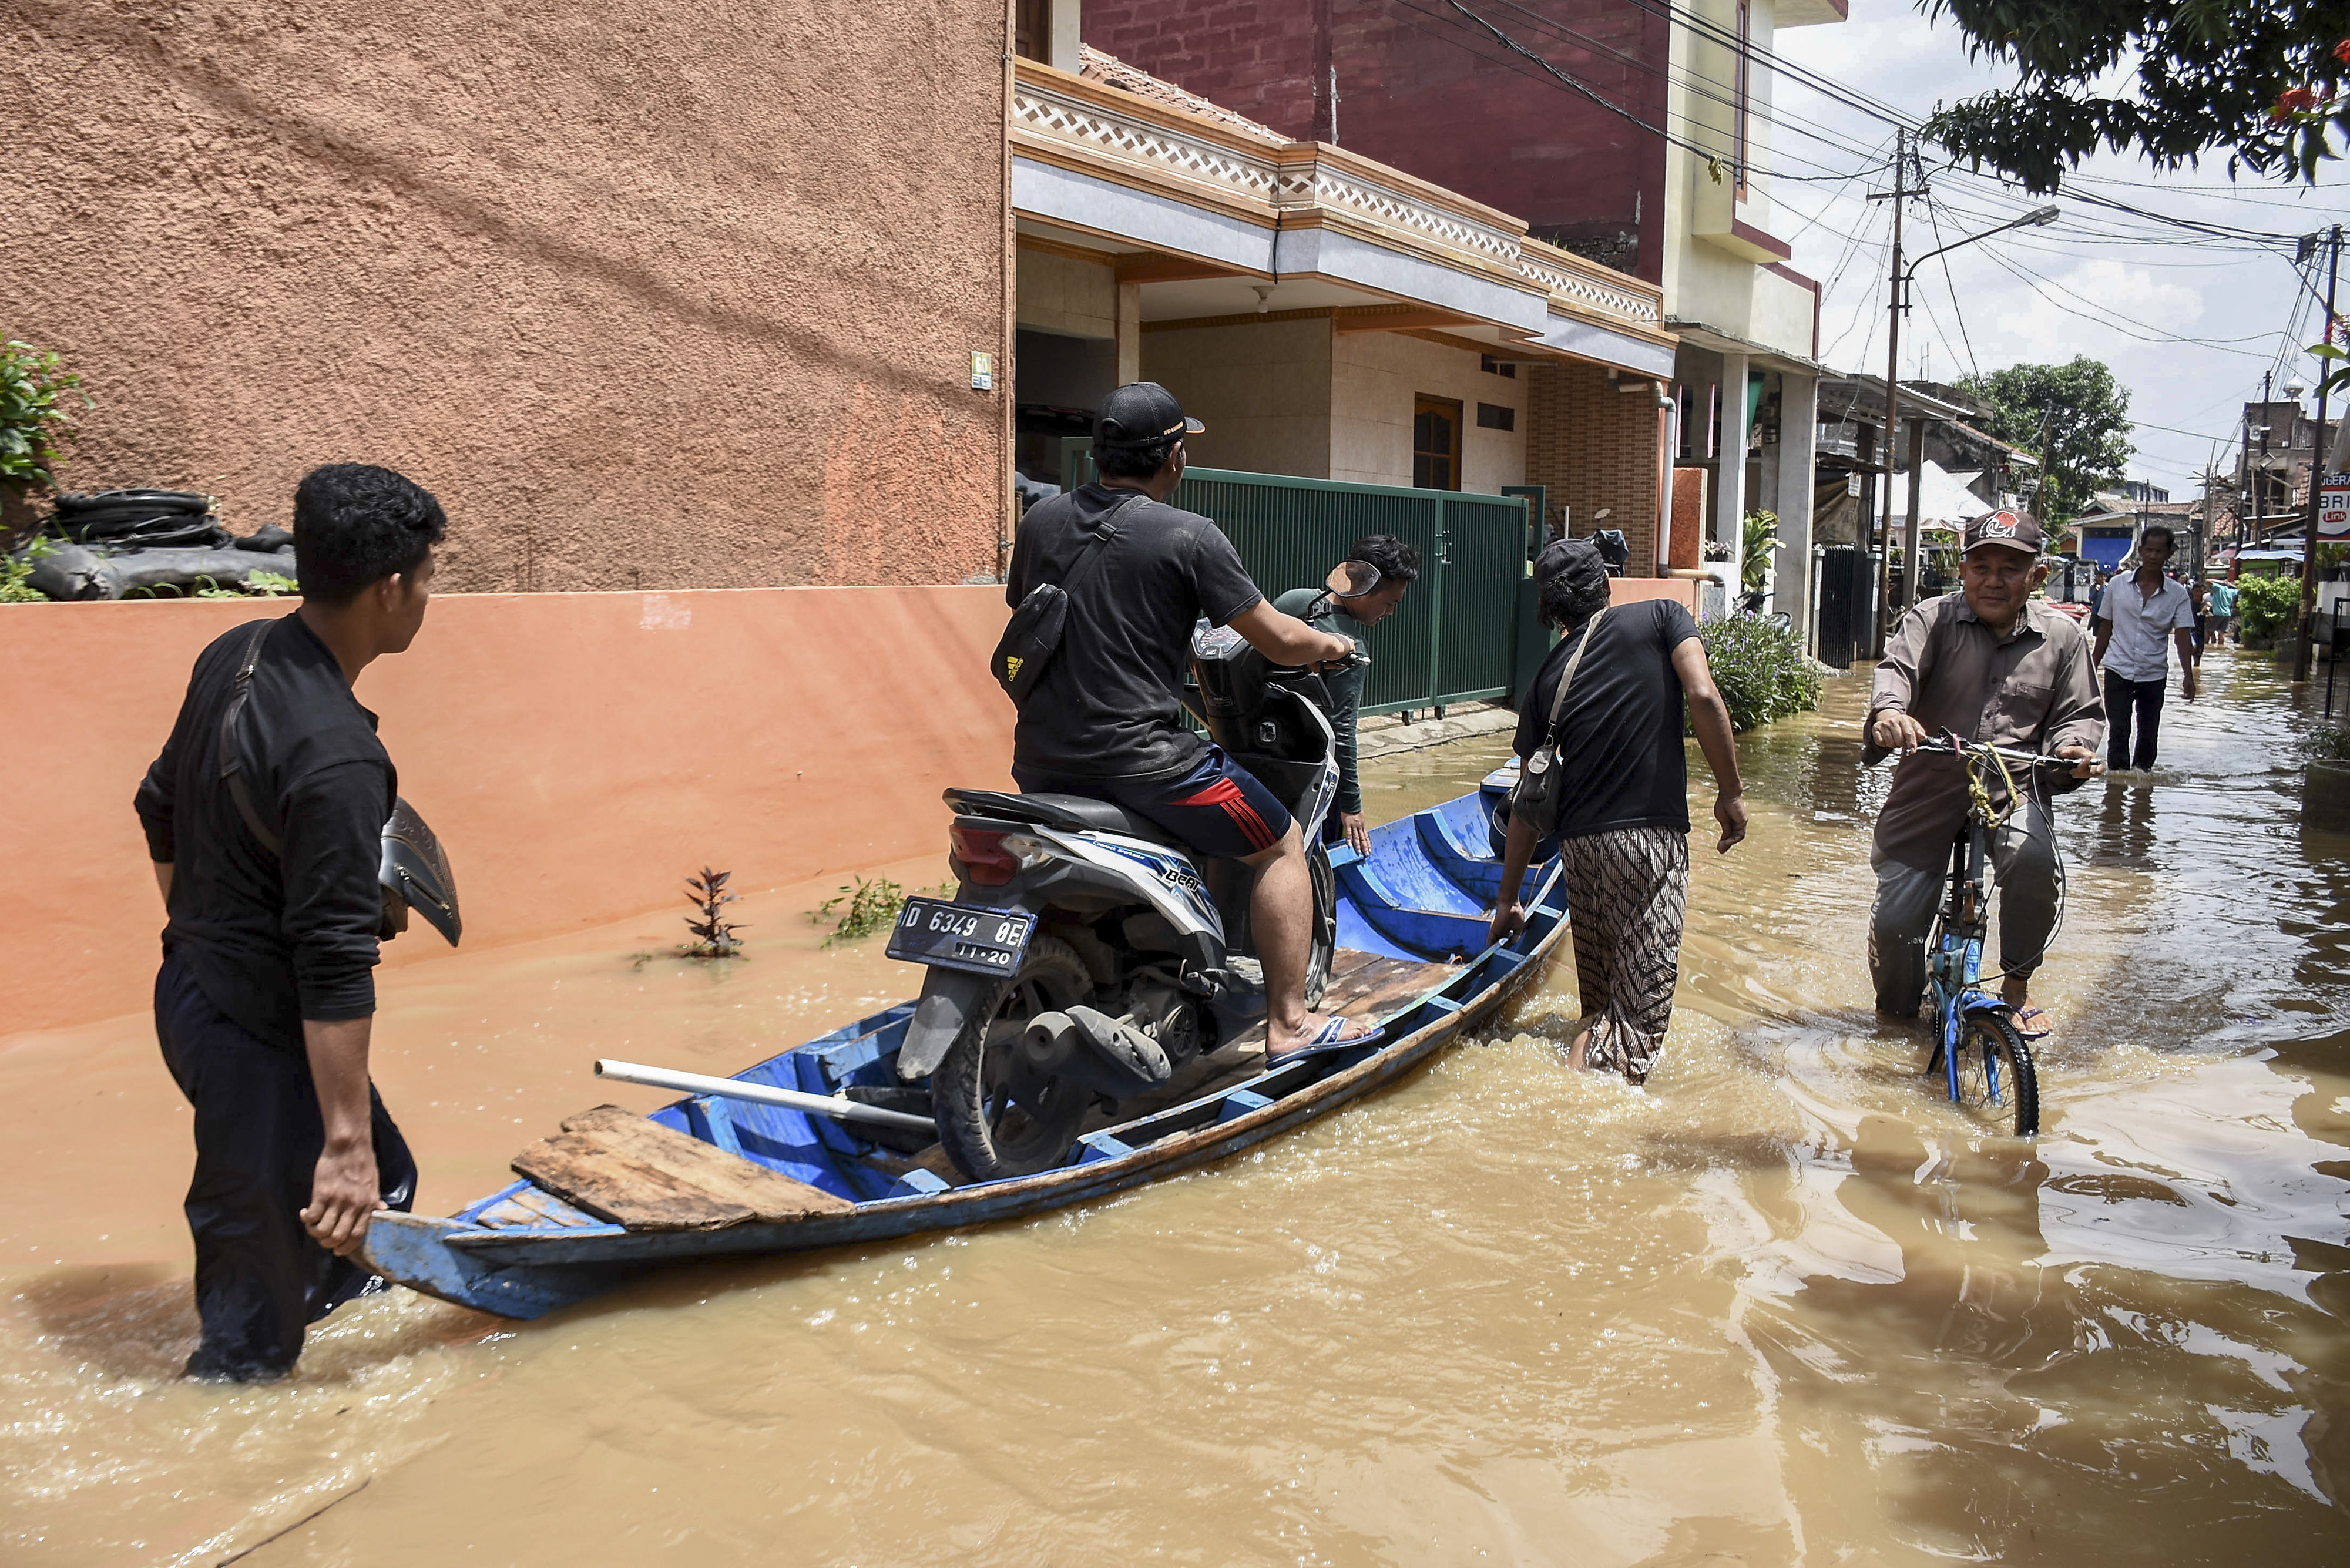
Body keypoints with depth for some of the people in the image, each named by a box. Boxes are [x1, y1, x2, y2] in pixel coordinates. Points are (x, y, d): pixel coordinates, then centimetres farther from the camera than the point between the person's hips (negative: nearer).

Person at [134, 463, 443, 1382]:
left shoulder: (234, 656, -1)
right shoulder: (337, 758, -30)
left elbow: (162, 810, 14)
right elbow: (334, 966, -29)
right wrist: (343, 1140, -24)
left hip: (191, 987, 10)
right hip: (256, 1034, -10)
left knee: (382, 1174, 28)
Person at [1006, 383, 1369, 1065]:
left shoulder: (1041, 520, 6)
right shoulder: (1190, 537, -11)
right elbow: (1278, 639, -7)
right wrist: (1329, 644, 15)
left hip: (1042, 760, 7)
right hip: (1140, 755, -6)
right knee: (1281, 847, 9)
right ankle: (1288, 1024, 8)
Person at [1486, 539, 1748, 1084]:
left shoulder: (1548, 676, 12)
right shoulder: (1661, 616, 5)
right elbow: (1703, 697, -13)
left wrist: (1509, 898, 19)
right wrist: (1731, 792, -4)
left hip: (1579, 844, 4)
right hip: (1651, 836, -4)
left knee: (1600, 1004, 18)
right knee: (1641, 1009, -4)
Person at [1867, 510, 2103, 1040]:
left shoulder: (2062, 635, 5)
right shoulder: (1933, 619, -3)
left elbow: (2081, 712, 9)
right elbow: (1897, 667, -21)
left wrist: (2073, 747, -16)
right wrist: (1889, 712, -44)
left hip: (2014, 784, 0)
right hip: (1929, 785, 0)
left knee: (2031, 858, -32)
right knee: (1894, 921, -4)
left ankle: (2017, 987, -6)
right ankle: (1896, 1019, 29)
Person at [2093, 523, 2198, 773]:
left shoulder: (2177, 594, -1)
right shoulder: (2119, 585, 1)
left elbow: (2183, 636, -8)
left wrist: (2187, 676, -20)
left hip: (2154, 675, 1)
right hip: (2118, 670, -1)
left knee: (2149, 734, 11)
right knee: (2118, 731, -9)